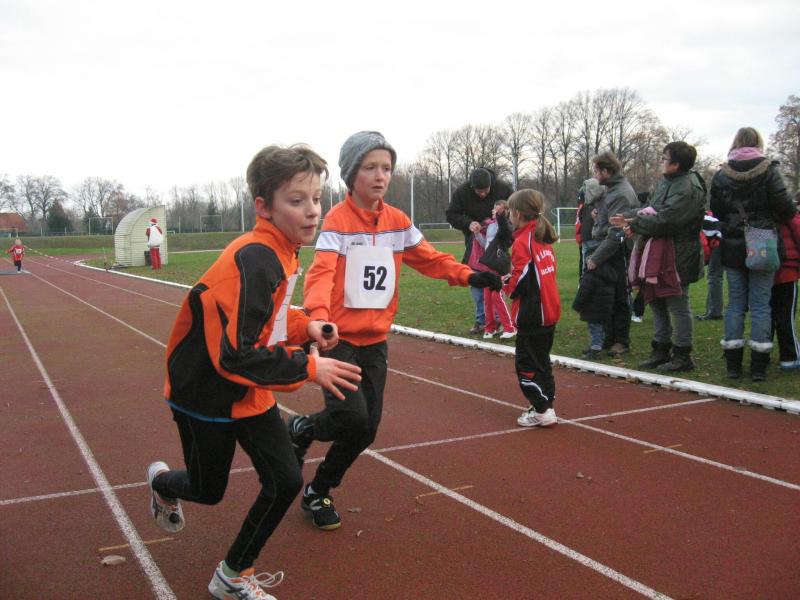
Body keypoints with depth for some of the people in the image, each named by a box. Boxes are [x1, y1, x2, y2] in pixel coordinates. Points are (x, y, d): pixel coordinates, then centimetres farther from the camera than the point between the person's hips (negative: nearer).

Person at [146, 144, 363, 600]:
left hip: (251, 395, 7)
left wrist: (304, 325, -5)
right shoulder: (254, 262, -31)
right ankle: (162, 481, 52)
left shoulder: (281, 252, -2)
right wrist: (309, 368, -27)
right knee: (208, 490, 14)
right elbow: (236, 356, -34)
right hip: (207, 396, -7)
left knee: (286, 481, 2)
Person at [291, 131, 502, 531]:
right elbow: (321, 273, -25)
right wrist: (318, 316, -43)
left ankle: (318, 492, 30)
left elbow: (427, 258, 12)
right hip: (338, 340, -6)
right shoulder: (337, 220, -13)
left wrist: (467, 275, -5)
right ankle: (301, 429, 17)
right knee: (352, 418, -18)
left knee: (366, 430, 7)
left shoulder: (398, 221, 4)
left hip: (375, 341, 6)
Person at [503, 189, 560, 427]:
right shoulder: (543, 239, 10)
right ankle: (546, 405, 27)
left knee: (526, 362, -1)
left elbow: (520, 280, -19)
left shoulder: (522, 242, -16)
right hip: (549, 311, 9)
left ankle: (541, 410, 1)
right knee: (541, 360, 19)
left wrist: (506, 285, 0)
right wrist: (511, 283, 11)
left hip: (531, 315, -9)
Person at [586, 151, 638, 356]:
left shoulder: (620, 195, -19)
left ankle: (622, 341, 14)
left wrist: (596, 258, -20)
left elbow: (616, 234, -23)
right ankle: (610, 338, 24)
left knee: (619, 299, 2)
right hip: (608, 254, 9)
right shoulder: (612, 189, 12)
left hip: (617, 255, -9)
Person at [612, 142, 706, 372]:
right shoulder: (666, 181, 11)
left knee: (678, 305, 1)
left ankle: (682, 355, 13)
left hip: (678, 257, -10)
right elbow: (652, 210, 17)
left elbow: (664, 220, -26)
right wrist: (629, 217, 1)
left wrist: (635, 223, -14)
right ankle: (661, 350, 28)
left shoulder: (688, 188, -20)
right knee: (657, 301, 16)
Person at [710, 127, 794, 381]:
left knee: (735, 303, 8)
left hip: (732, 248, 2)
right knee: (760, 304, 3)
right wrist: (776, 219, 9)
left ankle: (733, 364, 10)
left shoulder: (720, 175, 1)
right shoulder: (768, 170, -7)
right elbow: (784, 207, -11)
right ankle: (758, 366, 4)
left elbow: (716, 211, 6)